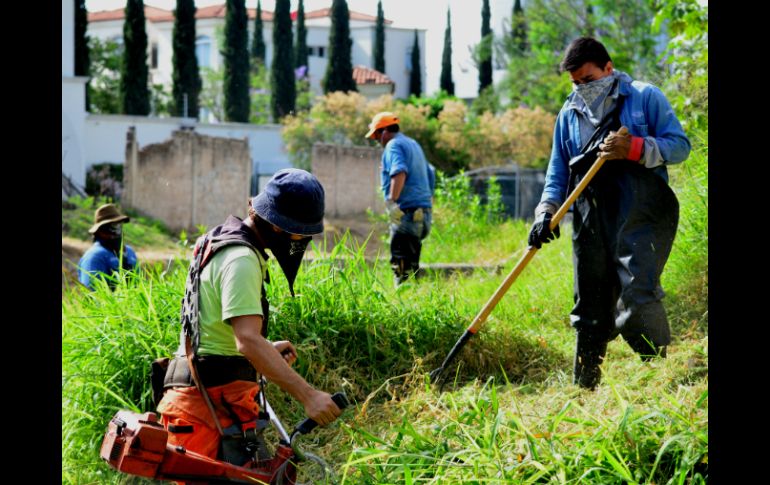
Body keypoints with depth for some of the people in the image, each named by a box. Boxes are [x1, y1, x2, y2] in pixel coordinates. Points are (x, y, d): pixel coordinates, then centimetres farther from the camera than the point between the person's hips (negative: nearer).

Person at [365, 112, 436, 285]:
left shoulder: (393, 145, -6)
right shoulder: (413, 144, 23)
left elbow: (399, 173, -24)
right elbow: (430, 174, 29)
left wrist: (391, 202, -29)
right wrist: (429, 200, 33)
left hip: (407, 212, -9)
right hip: (423, 210, 9)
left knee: (401, 265, -11)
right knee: (411, 266, 13)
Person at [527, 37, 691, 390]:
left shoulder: (644, 97, 5)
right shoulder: (569, 113, 18)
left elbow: (680, 145, 0)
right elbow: (558, 171, 20)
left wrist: (634, 148, -15)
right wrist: (545, 214, 5)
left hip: (640, 215, -5)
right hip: (591, 221, 5)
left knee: (637, 294, -20)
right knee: (590, 308, 6)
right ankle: (583, 389, 12)